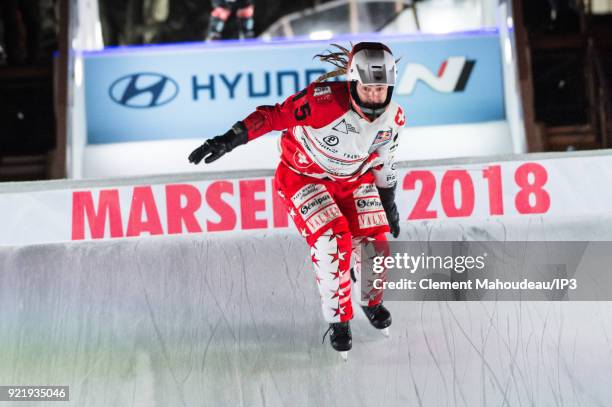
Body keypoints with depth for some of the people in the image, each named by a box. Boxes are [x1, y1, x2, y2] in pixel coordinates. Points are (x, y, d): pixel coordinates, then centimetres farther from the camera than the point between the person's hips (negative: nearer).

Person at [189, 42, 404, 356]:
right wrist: (229, 140, -36)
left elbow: (383, 161, 5)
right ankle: (338, 319, -2)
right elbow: (276, 115, -29)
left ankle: (370, 300, 27)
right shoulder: (324, 100, -33)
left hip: (354, 179, 5)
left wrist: (389, 204, 15)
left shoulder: (392, 117, -13)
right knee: (333, 242, -22)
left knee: (374, 242, -7)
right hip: (303, 176, -5)